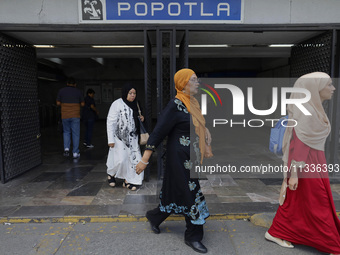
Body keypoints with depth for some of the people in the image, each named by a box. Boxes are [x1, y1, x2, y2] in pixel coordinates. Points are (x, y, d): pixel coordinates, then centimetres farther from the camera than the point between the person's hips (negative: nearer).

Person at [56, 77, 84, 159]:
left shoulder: (61, 91, 2)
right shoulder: (78, 92, -2)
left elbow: (58, 103, 4)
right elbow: (82, 104, 0)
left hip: (65, 116, 2)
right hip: (75, 116, -2)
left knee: (66, 132, 19)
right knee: (76, 134, 4)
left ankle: (66, 148, 2)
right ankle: (75, 153, 6)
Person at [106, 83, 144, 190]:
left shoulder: (134, 104, 11)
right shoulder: (117, 104, -10)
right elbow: (110, 122, -12)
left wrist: (140, 119, 2)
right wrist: (111, 139, -17)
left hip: (132, 138, 6)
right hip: (120, 137, -6)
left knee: (133, 157, 2)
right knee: (121, 159, -11)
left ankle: (127, 180, 16)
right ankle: (111, 174, 20)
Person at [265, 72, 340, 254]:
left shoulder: (312, 110, 9)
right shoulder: (306, 113, -20)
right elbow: (298, 144, -22)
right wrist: (294, 174, -21)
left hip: (311, 162, 10)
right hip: (306, 165, -10)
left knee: (295, 201, 17)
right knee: (317, 206, 7)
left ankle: (277, 233, 30)